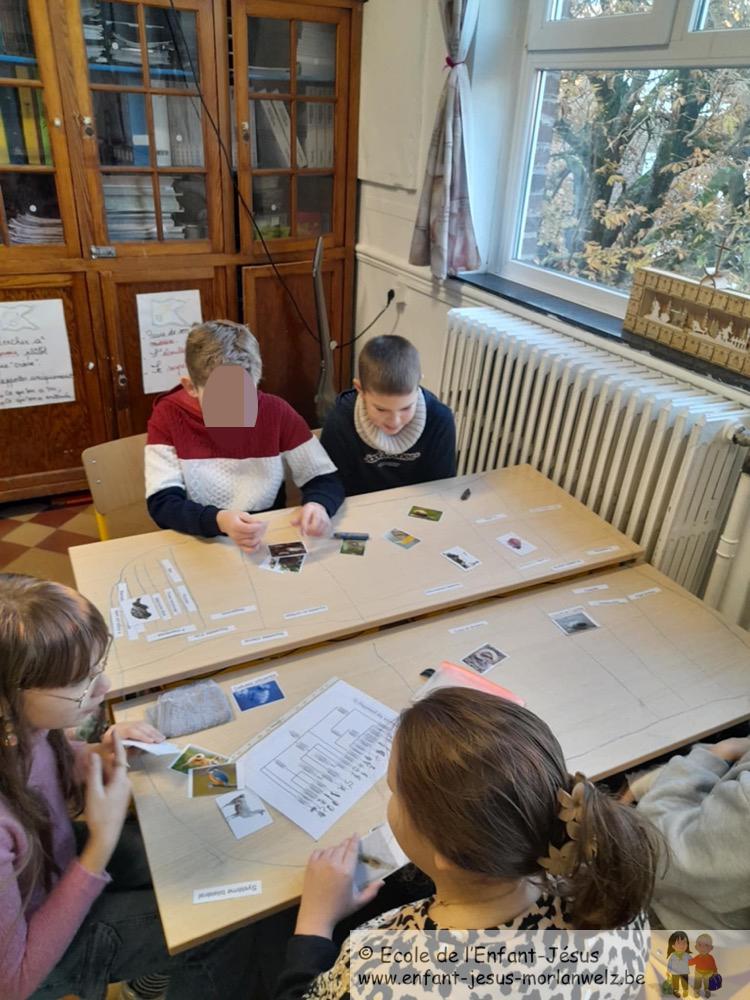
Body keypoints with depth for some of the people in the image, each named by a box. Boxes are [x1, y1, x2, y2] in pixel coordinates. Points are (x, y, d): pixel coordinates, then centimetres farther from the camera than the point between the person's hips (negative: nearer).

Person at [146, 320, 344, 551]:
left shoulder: (276, 412, -7)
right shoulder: (168, 417, -9)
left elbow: (327, 480, -3)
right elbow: (161, 504, -15)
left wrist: (318, 505, -25)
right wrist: (219, 521, -33)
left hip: (270, 542, 2)